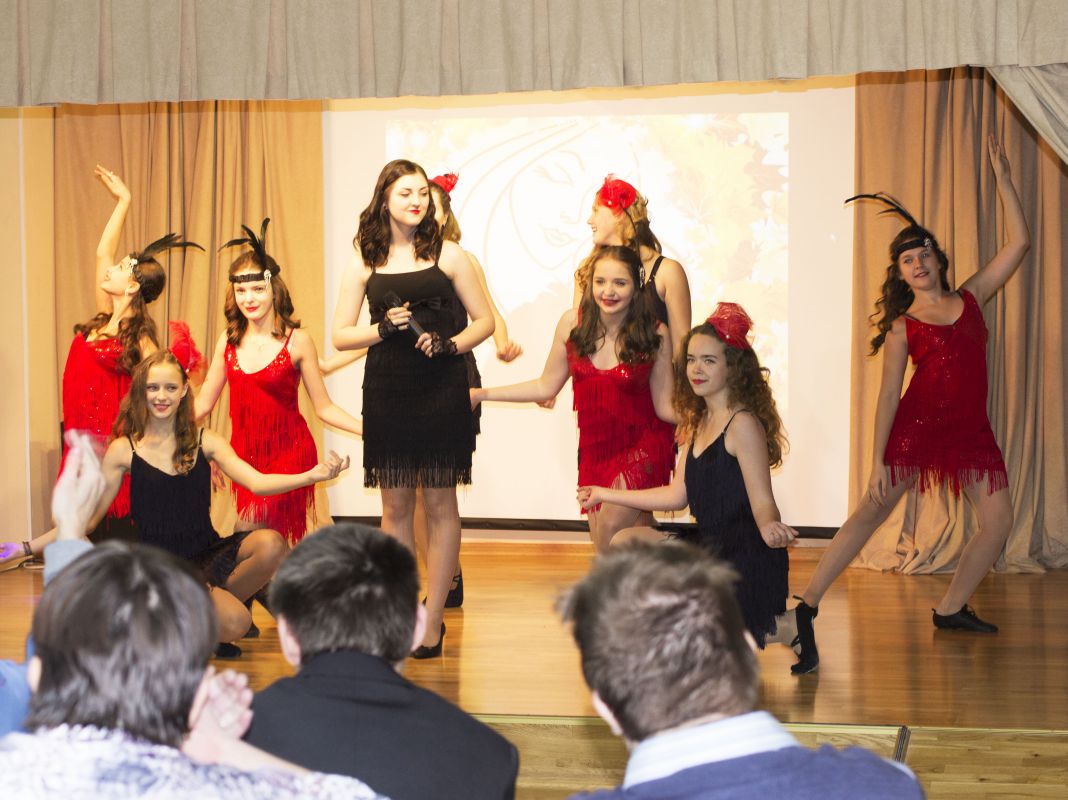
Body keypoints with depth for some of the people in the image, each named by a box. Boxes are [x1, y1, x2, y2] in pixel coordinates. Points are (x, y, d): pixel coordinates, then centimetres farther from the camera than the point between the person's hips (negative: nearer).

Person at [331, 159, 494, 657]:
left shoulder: (446, 254, 2)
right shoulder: (364, 261, 6)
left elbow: (484, 320, 5)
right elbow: (341, 336, 6)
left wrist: (449, 344, -12)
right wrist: (382, 328, -11)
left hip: (441, 390, -1)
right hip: (386, 392, 2)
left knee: (439, 504, 2)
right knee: (395, 504, 6)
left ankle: (432, 621, 7)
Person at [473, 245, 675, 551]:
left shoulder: (655, 335, -14)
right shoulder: (573, 323, -7)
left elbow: (664, 406, -10)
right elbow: (546, 387, 5)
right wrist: (481, 395, 4)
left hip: (642, 446, -4)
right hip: (595, 447, 4)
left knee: (611, 530, -19)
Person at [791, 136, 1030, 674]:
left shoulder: (970, 299, 10)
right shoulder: (902, 327, 2)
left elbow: (1018, 244, 7)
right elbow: (888, 395, -2)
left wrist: (1003, 180, 4)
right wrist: (877, 459, -8)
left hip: (970, 430, 4)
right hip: (916, 424, -4)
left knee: (998, 521, -2)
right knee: (871, 512, -8)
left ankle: (950, 609, 16)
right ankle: (806, 606, -8)